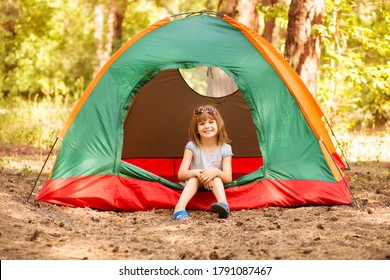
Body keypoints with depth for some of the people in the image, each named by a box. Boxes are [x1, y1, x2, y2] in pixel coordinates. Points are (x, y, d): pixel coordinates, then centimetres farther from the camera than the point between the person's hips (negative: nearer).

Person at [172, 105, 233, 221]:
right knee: (195, 177, -33)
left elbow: (228, 177, -17)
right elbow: (181, 174, -16)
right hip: (195, 185, 0)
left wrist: (216, 172, -40)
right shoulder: (192, 146, -11)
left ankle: (224, 205, -53)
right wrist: (197, 172, -37)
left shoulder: (225, 148, -11)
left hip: (215, 185, 0)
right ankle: (179, 208, -51)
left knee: (215, 176, -31)